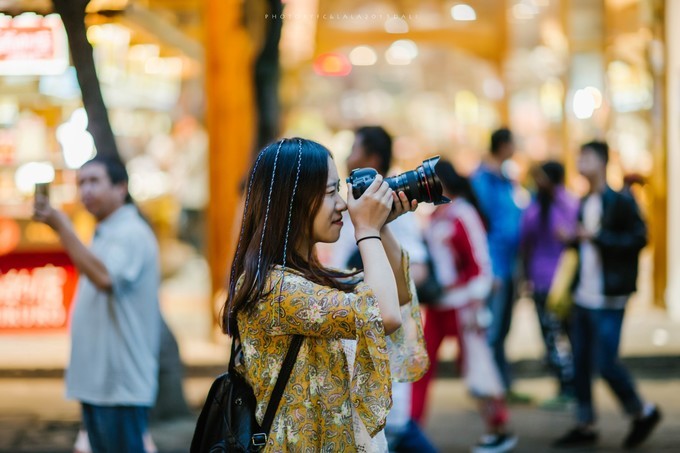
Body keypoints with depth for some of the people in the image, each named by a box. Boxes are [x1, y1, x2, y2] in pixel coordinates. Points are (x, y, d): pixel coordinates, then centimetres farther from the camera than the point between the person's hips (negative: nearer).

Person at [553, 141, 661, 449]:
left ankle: (643, 413, 13)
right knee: (580, 362, 8)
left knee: (604, 362, -7)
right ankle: (585, 426, 18)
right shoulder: (584, 204, 14)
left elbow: (639, 238, -17)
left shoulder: (620, 201, -10)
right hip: (584, 297, 8)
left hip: (608, 299, -8)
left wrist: (599, 238, -22)